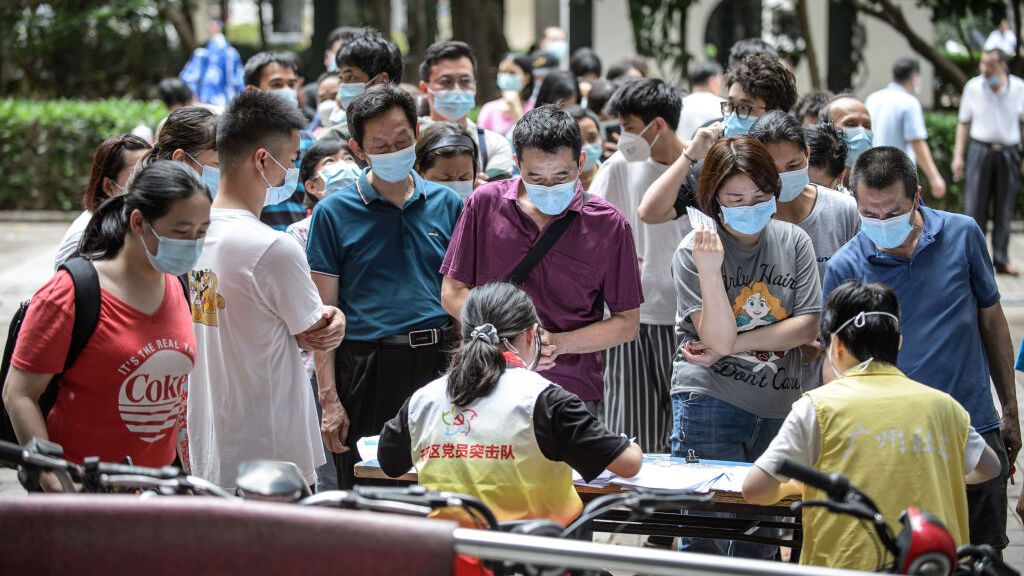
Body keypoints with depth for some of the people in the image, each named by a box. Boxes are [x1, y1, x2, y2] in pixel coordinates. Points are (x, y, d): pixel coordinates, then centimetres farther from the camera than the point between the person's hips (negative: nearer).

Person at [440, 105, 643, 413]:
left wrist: (559, 343, -11)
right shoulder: (485, 203, 4)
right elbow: (452, 293, 7)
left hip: (572, 391, -1)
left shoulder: (609, 225, 1)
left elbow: (627, 322, 5)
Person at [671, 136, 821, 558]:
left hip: (779, 406, 4)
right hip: (710, 401, -4)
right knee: (706, 537, -6)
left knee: (761, 539, 10)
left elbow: (807, 327, -1)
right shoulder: (694, 252, -5)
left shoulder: (793, 242, 5)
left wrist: (731, 345, -9)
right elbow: (718, 339, -13)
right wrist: (709, 270, -26)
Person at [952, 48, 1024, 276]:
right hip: (980, 150, 0)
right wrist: (958, 155, 2)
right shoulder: (973, 87, -1)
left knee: (1005, 210, 6)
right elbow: (964, 123, 6)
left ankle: (1001, 260, 15)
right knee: (975, 208, -3)